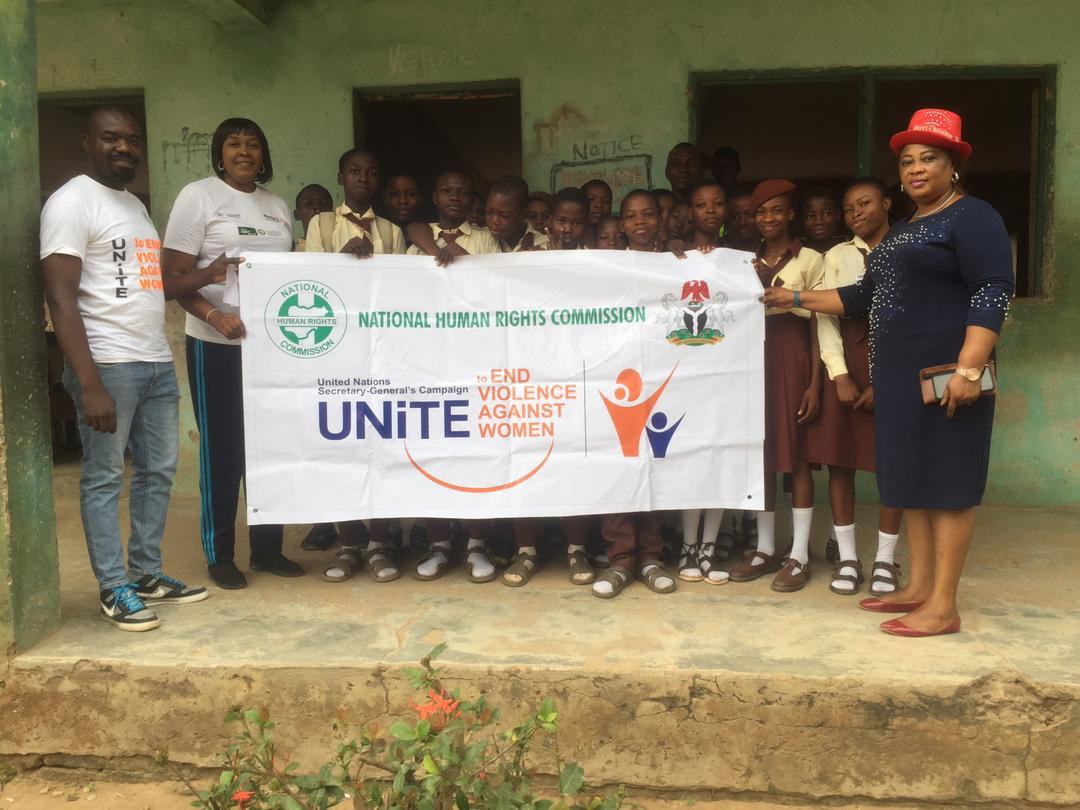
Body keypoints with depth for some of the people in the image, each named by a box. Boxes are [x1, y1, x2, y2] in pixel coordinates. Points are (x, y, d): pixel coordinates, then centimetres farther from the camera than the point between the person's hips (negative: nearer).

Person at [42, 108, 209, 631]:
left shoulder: (135, 205, 19)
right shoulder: (71, 202, -7)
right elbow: (61, 298, -15)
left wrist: (205, 275, 11)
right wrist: (89, 384, -22)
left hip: (157, 361, 9)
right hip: (109, 364, -8)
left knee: (157, 471, 12)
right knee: (104, 477, 1)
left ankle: (147, 574, 24)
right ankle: (113, 589, 11)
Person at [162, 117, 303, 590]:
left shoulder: (277, 205, 14)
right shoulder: (197, 197, -3)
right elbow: (173, 278, -9)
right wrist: (216, 317, -24)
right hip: (218, 346, -5)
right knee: (222, 450, 2)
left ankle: (267, 548, 22)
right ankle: (219, 555, 14)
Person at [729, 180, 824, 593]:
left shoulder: (809, 260, 0)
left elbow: (816, 324, -3)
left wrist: (815, 382, -9)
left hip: (792, 360, -4)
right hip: (755, 360, 4)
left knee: (796, 456, -2)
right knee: (760, 453, 7)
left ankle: (799, 555, 6)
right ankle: (765, 548, 17)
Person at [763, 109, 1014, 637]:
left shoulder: (972, 217, -6)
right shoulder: (901, 231, 21)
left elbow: (994, 292, -16)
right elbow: (864, 296, 26)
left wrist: (969, 368, -25)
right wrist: (797, 300, 23)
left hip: (946, 372, -9)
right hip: (899, 374, 9)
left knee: (946, 480, -6)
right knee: (911, 476, 10)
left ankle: (943, 606, -1)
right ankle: (918, 586, 19)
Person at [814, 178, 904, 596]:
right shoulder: (838, 256, 9)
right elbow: (826, 316, 2)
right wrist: (840, 375, -8)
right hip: (847, 361, 2)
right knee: (840, 460, 1)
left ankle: (885, 559, 14)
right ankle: (846, 558, 12)